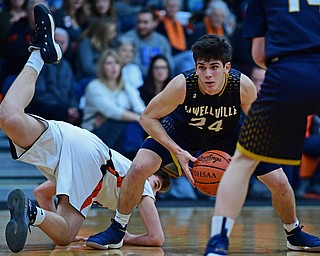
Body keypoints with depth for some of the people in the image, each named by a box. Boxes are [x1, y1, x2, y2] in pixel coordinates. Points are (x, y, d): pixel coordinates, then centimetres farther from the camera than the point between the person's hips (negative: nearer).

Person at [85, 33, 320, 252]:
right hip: (182, 131, -1)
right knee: (139, 168, -23)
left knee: (279, 182, -7)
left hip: (230, 135, 1)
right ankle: (117, 230, 0)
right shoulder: (182, 85, -36)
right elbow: (148, 118, -22)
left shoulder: (244, 86, -34)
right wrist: (177, 152, -31)